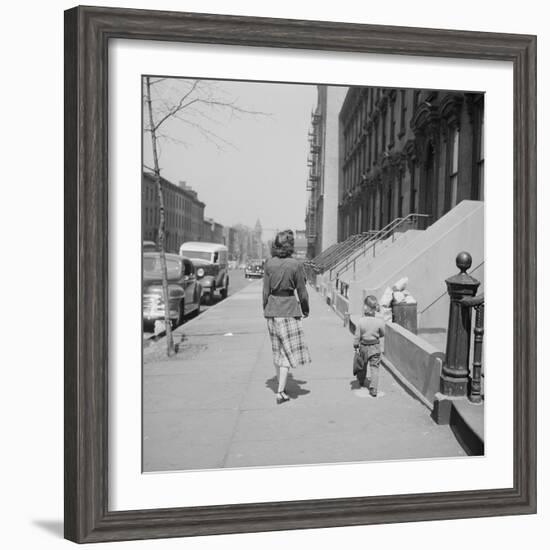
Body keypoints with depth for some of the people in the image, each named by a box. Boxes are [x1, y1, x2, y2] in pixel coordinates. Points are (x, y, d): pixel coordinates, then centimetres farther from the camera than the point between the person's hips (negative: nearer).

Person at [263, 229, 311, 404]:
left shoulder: (269, 263, 0)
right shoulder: (296, 265, -11)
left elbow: (266, 290, 2)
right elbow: (302, 291, -5)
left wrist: (266, 310, 14)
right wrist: (306, 309, 11)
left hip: (272, 309, 4)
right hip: (289, 309, -4)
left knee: (277, 350, 17)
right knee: (288, 351, 3)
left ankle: (281, 386, 30)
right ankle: (281, 392, 0)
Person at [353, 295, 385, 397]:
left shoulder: (360, 322, -18)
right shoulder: (379, 322, -16)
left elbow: (357, 336, -11)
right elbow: (382, 334, 0)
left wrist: (356, 346, 2)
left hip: (363, 347, 1)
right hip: (375, 347, -1)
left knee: (362, 366, 21)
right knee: (374, 367, 5)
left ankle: (361, 381, 43)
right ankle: (373, 388, -1)